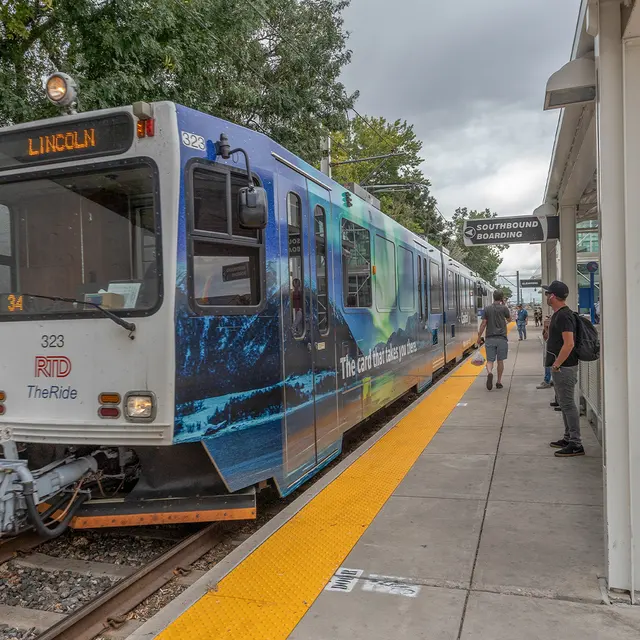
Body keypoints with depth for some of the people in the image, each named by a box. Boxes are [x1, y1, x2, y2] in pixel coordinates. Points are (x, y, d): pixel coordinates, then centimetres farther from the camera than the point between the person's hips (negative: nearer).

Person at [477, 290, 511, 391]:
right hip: (501, 338, -1)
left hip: (490, 338, 1)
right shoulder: (504, 308, -3)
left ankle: (489, 373, -28)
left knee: (490, 360, 2)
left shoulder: (486, 309, 1)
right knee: (500, 360, 10)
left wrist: (479, 336, 6)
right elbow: (509, 319, 15)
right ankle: (499, 381, 17)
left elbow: (483, 324, -1)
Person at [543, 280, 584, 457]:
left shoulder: (564, 316, -18)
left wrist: (556, 365, -21)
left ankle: (576, 444, -1)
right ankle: (568, 438, 27)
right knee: (563, 403, 17)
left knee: (568, 404, -6)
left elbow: (569, 344, -26)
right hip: (560, 367, 11)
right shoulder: (558, 314, 14)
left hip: (564, 368, -11)